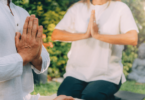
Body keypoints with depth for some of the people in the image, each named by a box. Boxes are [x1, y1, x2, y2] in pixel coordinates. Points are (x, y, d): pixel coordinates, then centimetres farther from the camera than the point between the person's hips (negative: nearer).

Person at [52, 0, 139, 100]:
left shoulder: (120, 8, 0)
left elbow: (133, 38, -17)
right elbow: (55, 35, -1)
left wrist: (98, 35, -16)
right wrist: (85, 35, -13)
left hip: (107, 75, -2)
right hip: (77, 73, 3)